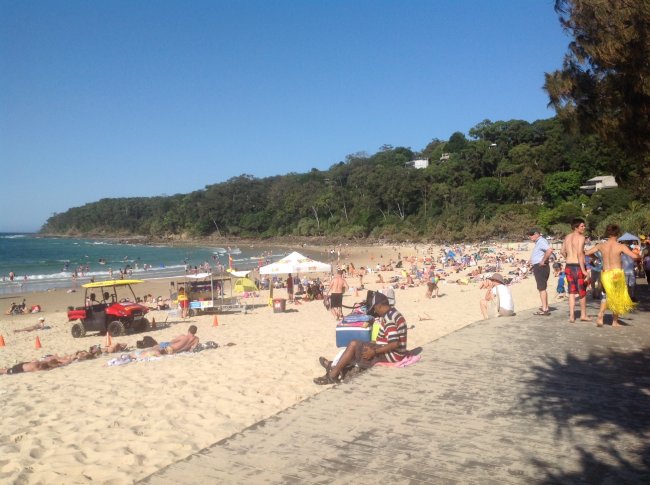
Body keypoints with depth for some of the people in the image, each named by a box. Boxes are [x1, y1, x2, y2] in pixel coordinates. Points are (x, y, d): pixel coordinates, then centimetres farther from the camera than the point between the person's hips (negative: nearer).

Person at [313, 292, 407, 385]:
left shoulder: (389, 318, -22)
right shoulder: (393, 314, 11)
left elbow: (394, 344, -28)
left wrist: (374, 352, -22)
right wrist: (374, 343, 14)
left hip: (392, 355, -10)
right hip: (394, 354, 10)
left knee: (354, 345, -11)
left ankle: (332, 375, -4)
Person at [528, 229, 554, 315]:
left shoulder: (541, 241, -15)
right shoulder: (538, 242, 17)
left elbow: (550, 250, -32)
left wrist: (543, 261, -25)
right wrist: (532, 261, 19)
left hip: (541, 267, -11)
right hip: (538, 267, 11)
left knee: (542, 288, -9)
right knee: (542, 288, 16)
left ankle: (544, 309, -7)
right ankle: (545, 308, 23)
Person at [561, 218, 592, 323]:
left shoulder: (567, 237, 10)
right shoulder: (581, 237, -12)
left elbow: (562, 251, 14)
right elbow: (580, 253, -20)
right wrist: (583, 270, -20)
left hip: (569, 266, 6)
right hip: (578, 266, -6)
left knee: (571, 292, 10)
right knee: (582, 292, 10)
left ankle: (571, 316, 6)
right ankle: (583, 315, 22)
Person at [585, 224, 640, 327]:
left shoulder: (601, 245, 0)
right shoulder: (620, 246, -10)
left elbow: (587, 253, 6)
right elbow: (634, 256, -18)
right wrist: (639, 256, 5)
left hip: (605, 273, 3)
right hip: (617, 274, -3)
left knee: (606, 295, 19)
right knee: (617, 297, 13)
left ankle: (600, 317, 0)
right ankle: (615, 321, 18)